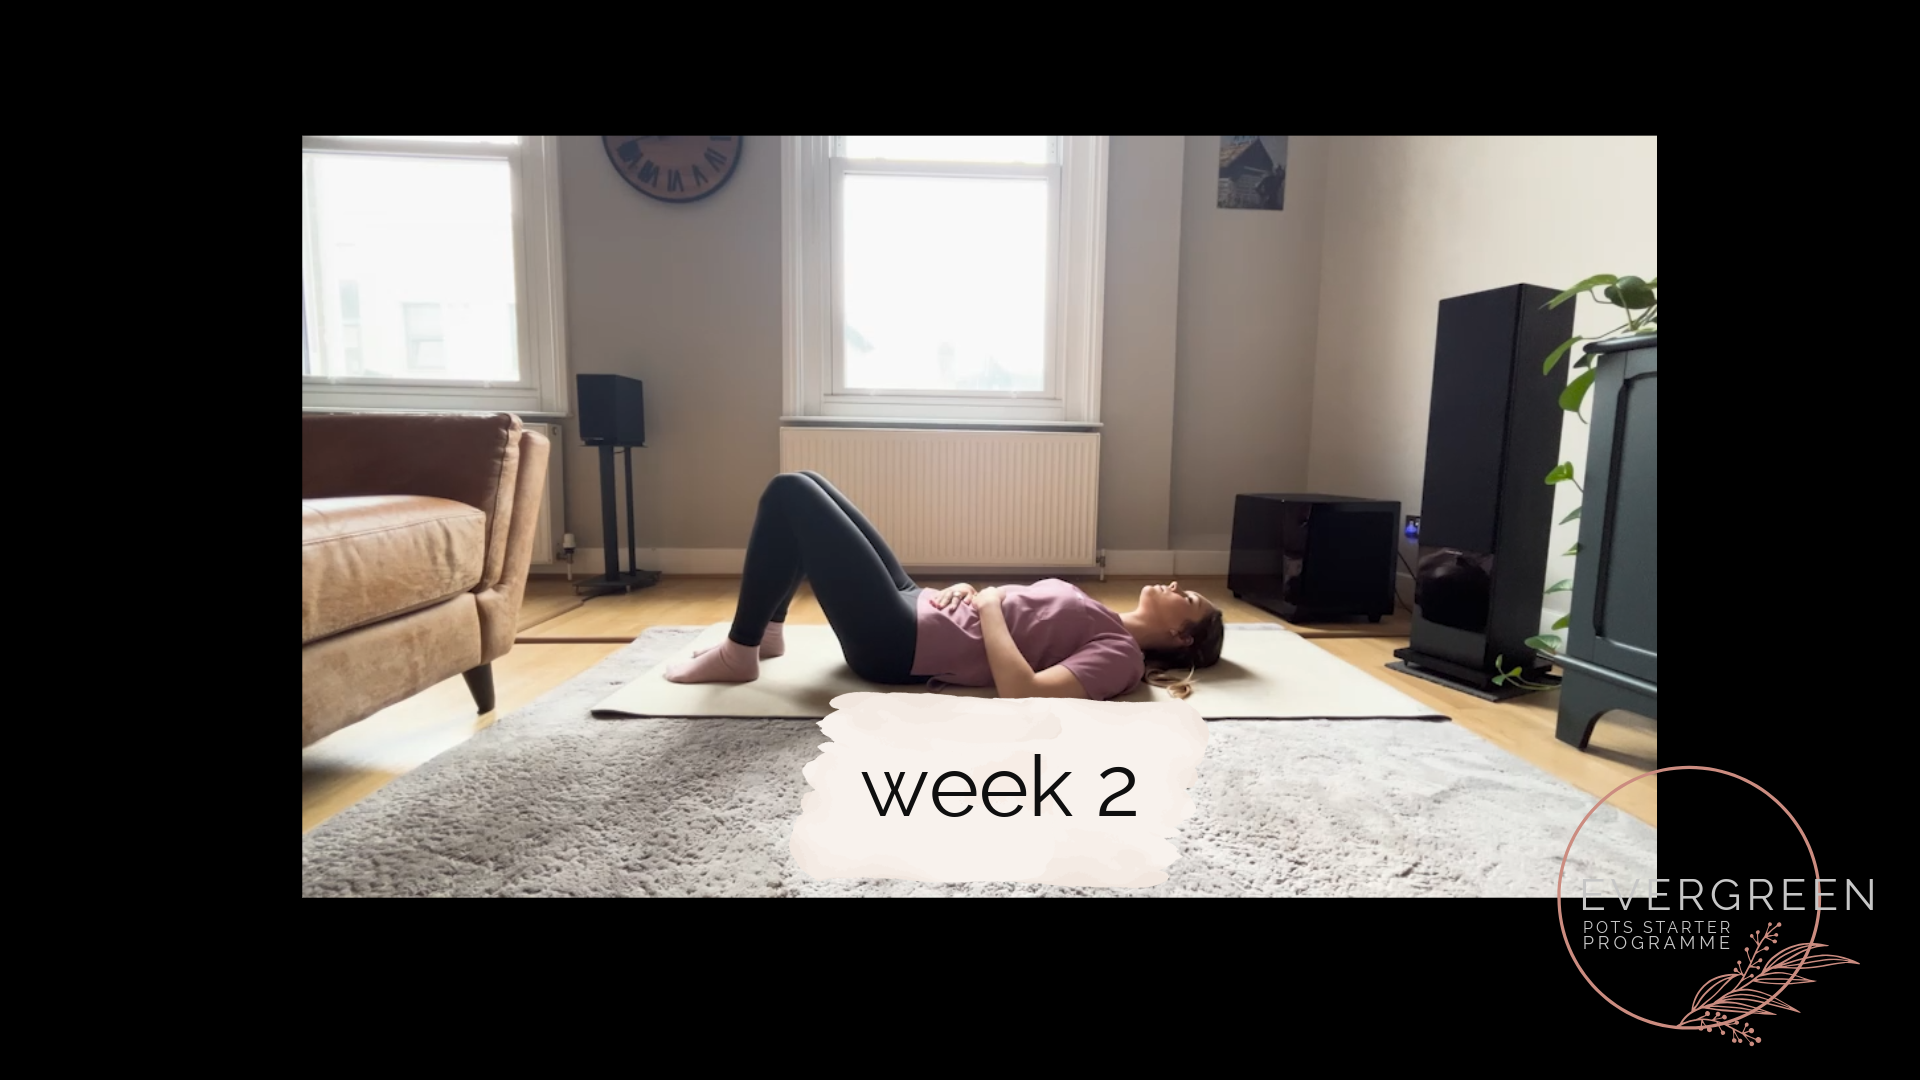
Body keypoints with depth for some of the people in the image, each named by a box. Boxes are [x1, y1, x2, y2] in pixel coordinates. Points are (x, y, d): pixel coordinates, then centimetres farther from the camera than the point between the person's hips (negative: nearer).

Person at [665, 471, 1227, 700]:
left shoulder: (1120, 655, -12)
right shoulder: (1102, 622, 15)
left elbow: (1021, 691, -29)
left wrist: (988, 607, -16)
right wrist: (967, 591, -1)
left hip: (894, 642, -9)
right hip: (914, 607, 9)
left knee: (788, 495, -13)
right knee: (803, 483, 13)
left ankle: (738, 654, 0)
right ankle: (766, 631, 19)